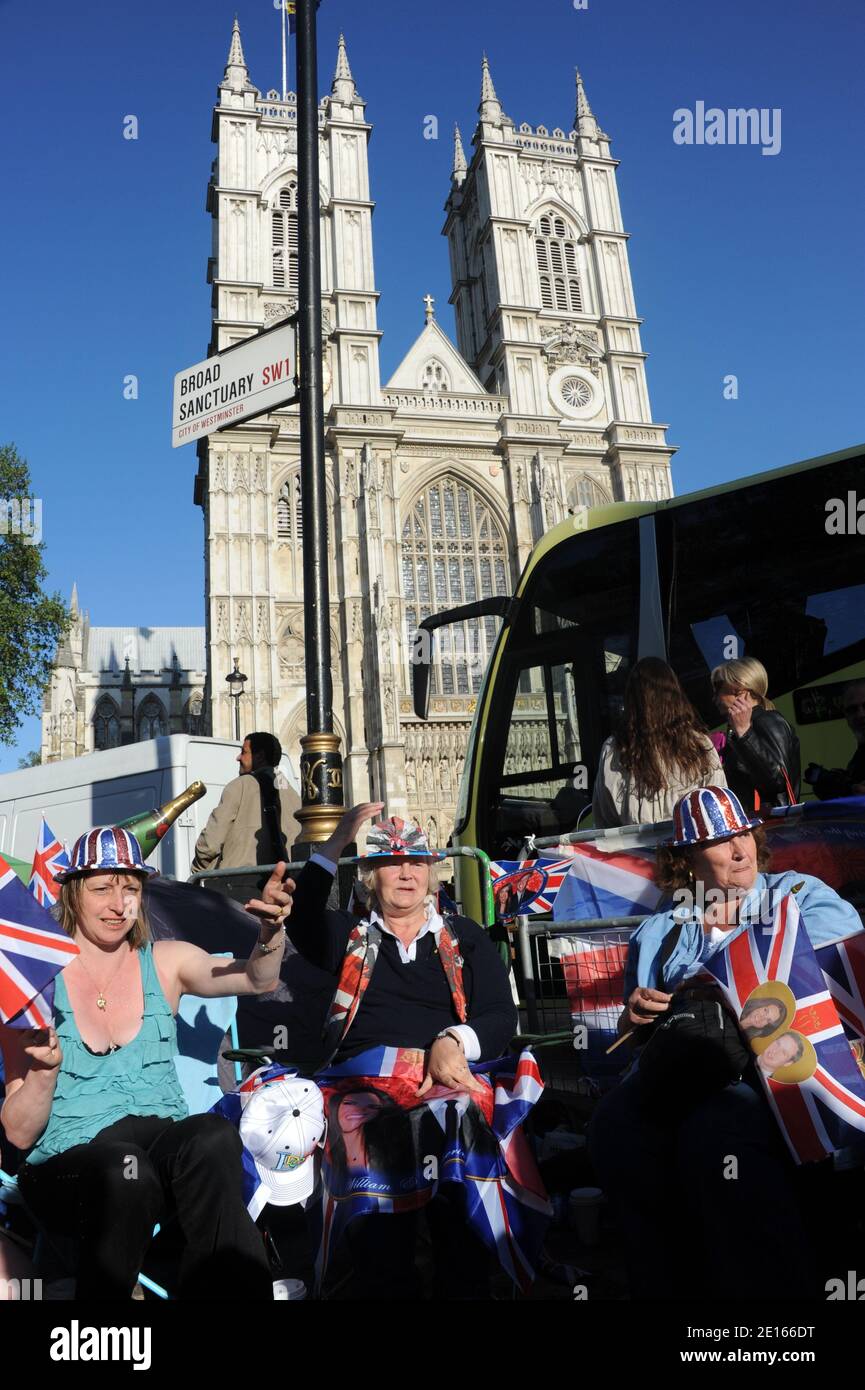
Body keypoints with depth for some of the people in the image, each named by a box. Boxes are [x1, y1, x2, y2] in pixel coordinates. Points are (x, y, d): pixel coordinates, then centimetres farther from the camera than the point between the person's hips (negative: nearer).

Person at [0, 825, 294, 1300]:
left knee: (213, 1137, -33)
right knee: (125, 1168, -36)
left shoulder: (164, 963, 8)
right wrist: (45, 1070, -19)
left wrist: (271, 934, -29)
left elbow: (256, 979, -8)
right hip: (68, 1164, -1)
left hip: (165, 1142, 1)